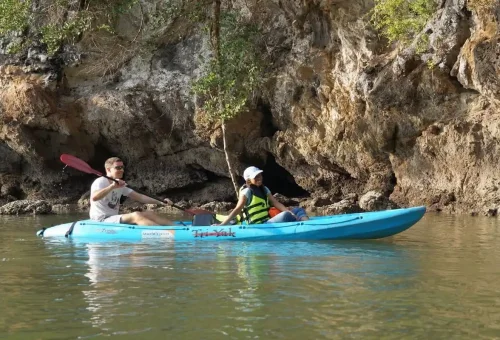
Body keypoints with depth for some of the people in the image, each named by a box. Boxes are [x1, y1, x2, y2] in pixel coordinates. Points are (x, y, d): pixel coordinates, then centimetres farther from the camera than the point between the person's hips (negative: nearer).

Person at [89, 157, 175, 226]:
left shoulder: (121, 186, 18)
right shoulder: (100, 182, -8)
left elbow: (139, 197, 12)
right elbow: (94, 197, -30)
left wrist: (160, 202, 0)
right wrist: (112, 187, -39)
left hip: (114, 219, 9)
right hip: (101, 221, -9)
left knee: (150, 214, -5)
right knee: (136, 215, -29)